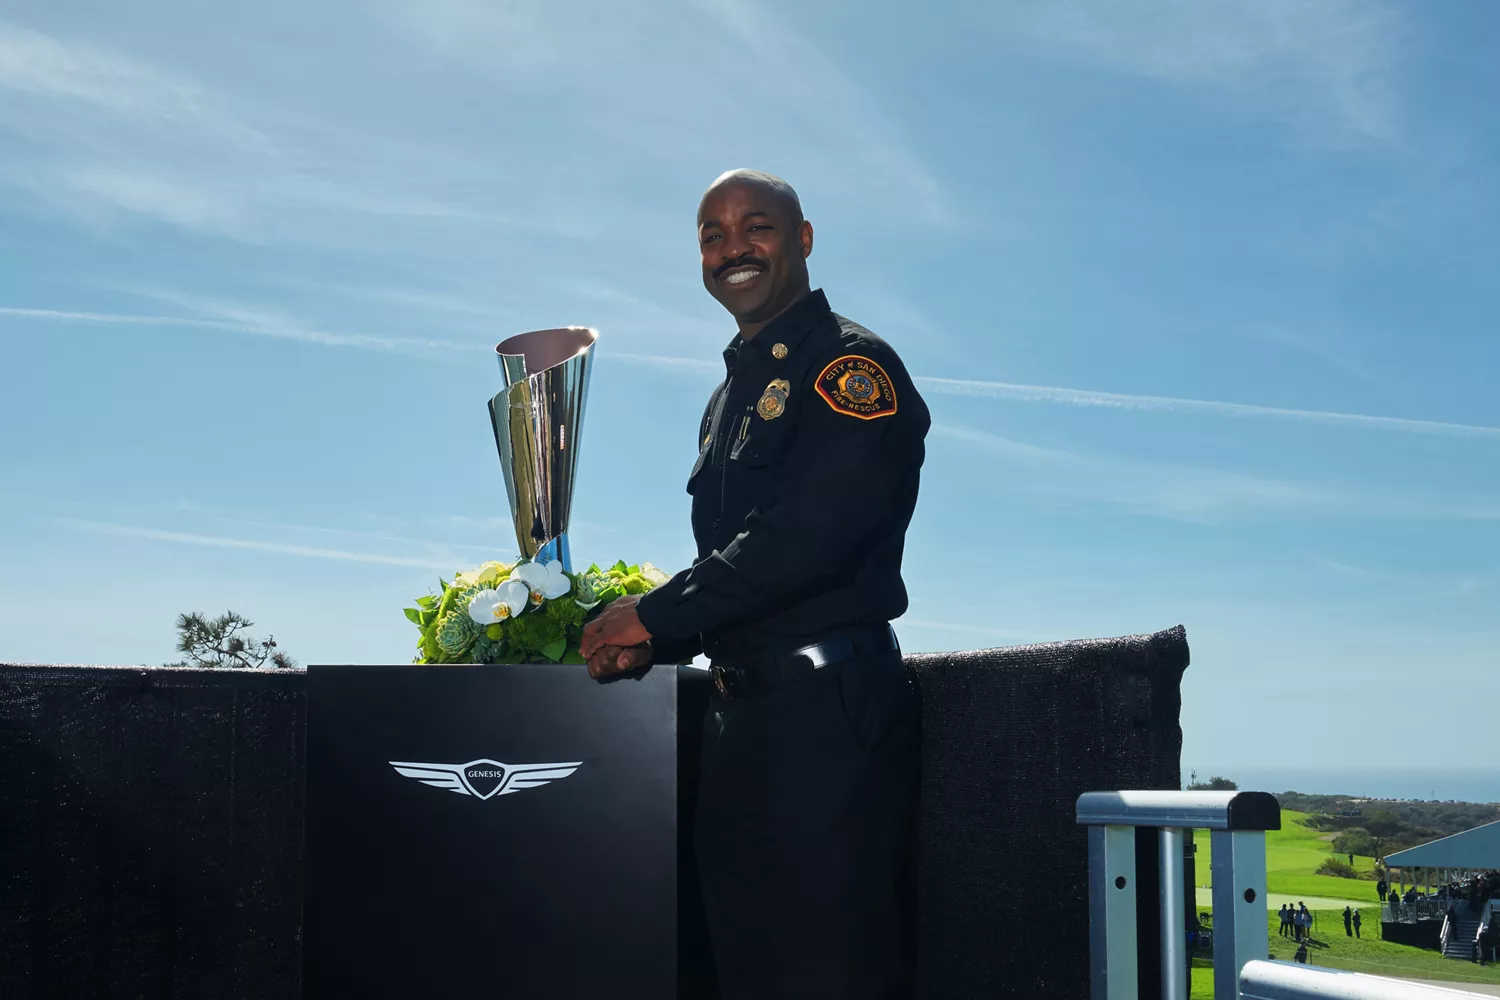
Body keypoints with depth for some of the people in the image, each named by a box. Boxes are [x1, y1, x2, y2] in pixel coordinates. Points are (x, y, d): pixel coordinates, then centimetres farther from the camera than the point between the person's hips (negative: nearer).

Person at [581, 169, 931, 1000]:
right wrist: (652, 642, 5)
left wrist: (653, 613, -11)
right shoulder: (730, 396, 21)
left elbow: (803, 539, -19)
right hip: (740, 714, 9)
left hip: (825, 711, -9)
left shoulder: (851, 365, -7)